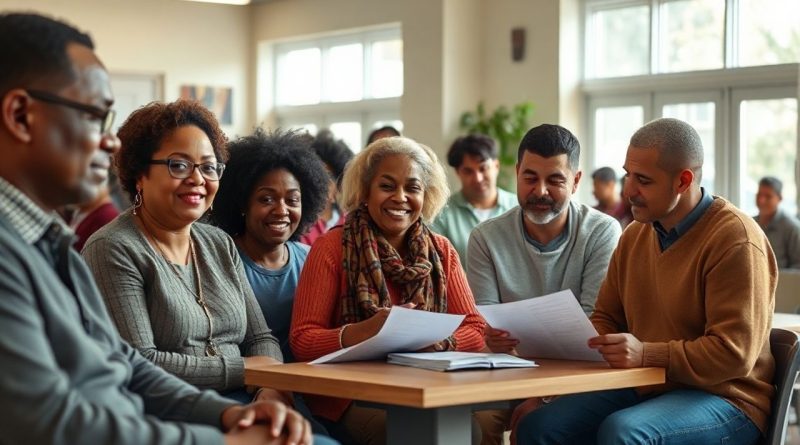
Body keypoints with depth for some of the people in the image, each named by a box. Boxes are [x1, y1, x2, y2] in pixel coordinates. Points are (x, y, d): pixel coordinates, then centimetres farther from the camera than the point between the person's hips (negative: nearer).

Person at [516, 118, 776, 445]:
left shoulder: (735, 240, -15)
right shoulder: (635, 234, 11)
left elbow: (734, 353, -20)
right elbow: (606, 318, 20)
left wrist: (647, 353, -28)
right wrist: (581, 341, -3)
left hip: (722, 398, -7)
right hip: (644, 388, 7)